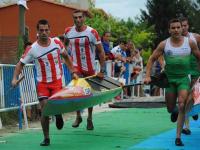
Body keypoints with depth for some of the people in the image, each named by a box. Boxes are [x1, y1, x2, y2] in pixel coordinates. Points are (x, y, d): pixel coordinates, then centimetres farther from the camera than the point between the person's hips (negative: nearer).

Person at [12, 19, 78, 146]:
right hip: (42, 83, -1)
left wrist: (73, 72, 10)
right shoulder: (32, 49, -10)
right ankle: (46, 138, 8)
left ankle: (58, 114, 26)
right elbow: (21, 63, -4)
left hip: (57, 81, 1)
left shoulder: (56, 42, -3)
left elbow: (66, 56, 12)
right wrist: (15, 78, -19)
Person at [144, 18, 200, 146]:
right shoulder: (164, 44, -5)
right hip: (169, 79, 1)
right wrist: (148, 76, -7)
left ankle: (178, 137, -13)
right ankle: (175, 112, 49)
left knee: (181, 106, -19)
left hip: (184, 79, -1)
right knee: (171, 110, 8)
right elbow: (152, 59, 2)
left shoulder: (190, 43, -4)